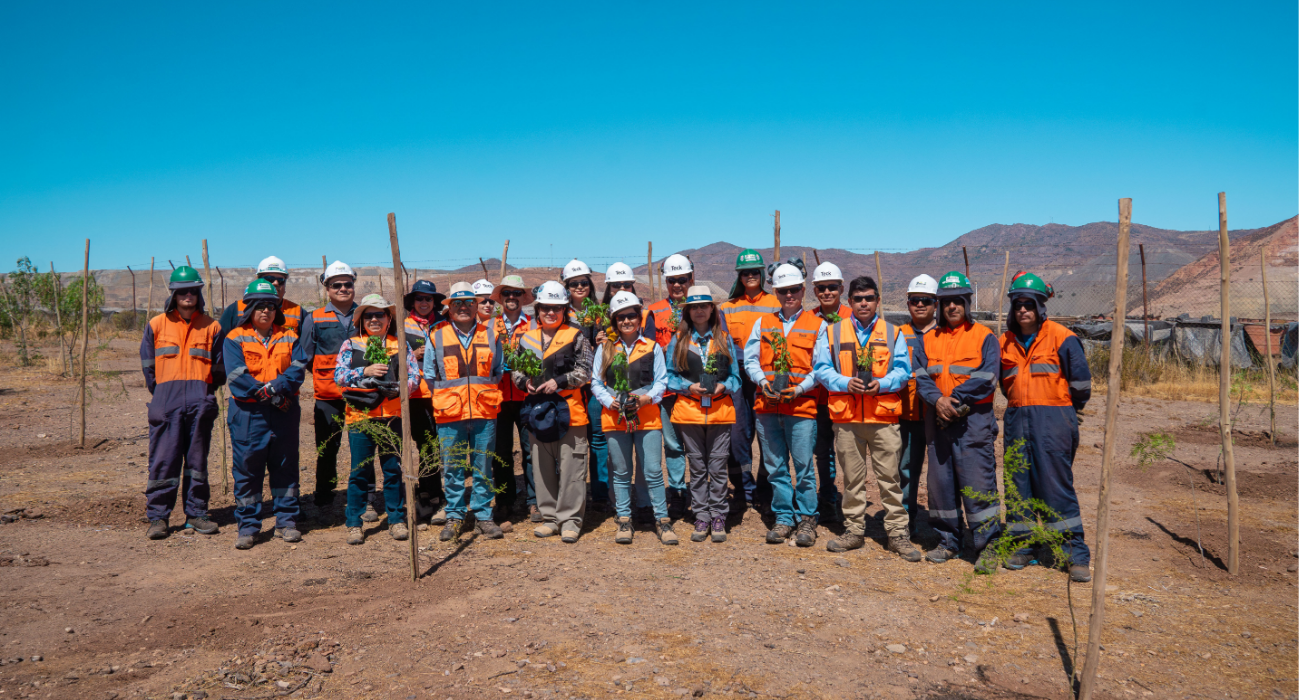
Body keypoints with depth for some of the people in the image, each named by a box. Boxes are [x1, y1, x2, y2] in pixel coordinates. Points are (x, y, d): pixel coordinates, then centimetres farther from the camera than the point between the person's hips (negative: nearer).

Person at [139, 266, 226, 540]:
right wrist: (161, 394, 7)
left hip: (201, 402, 1)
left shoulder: (211, 327, 9)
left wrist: (203, 393, 6)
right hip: (166, 402, -1)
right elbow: (148, 366, 11)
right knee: (163, 459, -3)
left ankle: (196, 514, 13)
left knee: (197, 460, 7)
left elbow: (219, 368, 12)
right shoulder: (156, 325, 8)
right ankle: (158, 517, 4)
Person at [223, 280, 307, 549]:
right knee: (246, 469, 1)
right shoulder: (236, 339, 2)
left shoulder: (289, 338, 10)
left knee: (285, 467, 7)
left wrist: (274, 387, -20)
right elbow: (236, 376, -9)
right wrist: (270, 395, -16)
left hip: (284, 413, 2)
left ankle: (286, 522, 17)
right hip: (248, 413, -2)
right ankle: (247, 526, 10)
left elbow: (298, 369, -3)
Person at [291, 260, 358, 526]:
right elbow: (302, 358, 11)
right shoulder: (314, 320, 6)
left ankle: (364, 501, 17)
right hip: (328, 398, -1)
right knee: (327, 452, 5)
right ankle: (323, 504, 17)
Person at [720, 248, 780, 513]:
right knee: (738, 433, -2)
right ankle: (744, 490, 10)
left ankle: (764, 491, 9)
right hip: (738, 378, 1)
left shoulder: (775, 305, 8)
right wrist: (746, 360, -7)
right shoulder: (728, 308, 14)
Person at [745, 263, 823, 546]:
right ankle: (783, 518, 19)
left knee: (804, 466, -2)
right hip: (767, 406, 3)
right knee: (775, 467, 9)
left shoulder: (817, 325, 5)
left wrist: (799, 388, -14)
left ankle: (807, 520, 11)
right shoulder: (762, 323, 15)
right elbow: (750, 359, 9)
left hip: (801, 406, -3)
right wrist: (762, 381, -9)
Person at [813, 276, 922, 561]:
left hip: (884, 416, -1)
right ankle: (854, 531, 20)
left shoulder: (892, 333, 9)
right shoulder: (832, 332, 9)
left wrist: (881, 383, -13)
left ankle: (897, 533, 10)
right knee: (852, 477, 9)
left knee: (889, 476, 1)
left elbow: (903, 370, 5)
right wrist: (846, 382, -12)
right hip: (846, 416, 1)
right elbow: (821, 368, 5)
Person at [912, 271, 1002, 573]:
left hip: (973, 420, -4)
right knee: (940, 482, 9)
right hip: (938, 421, 5)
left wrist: (955, 398, -15)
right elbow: (921, 377, 2)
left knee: (978, 483, -7)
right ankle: (949, 541, 21)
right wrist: (937, 399, -16)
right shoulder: (928, 340, 13)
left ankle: (988, 546, 2)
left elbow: (986, 377, -11)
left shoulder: (984, 337, 1)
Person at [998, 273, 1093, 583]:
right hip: (1017, 420, 5)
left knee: (1057, 486, -5)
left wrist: (1064, 413, 8)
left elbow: (1081, 381, -2)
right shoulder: (1007, 342, 10)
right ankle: (1022, 546, 18)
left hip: (1054, 420, -5)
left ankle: (1075, 555, 2)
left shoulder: (1061, 338, -6)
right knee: (1019, 484, 8)